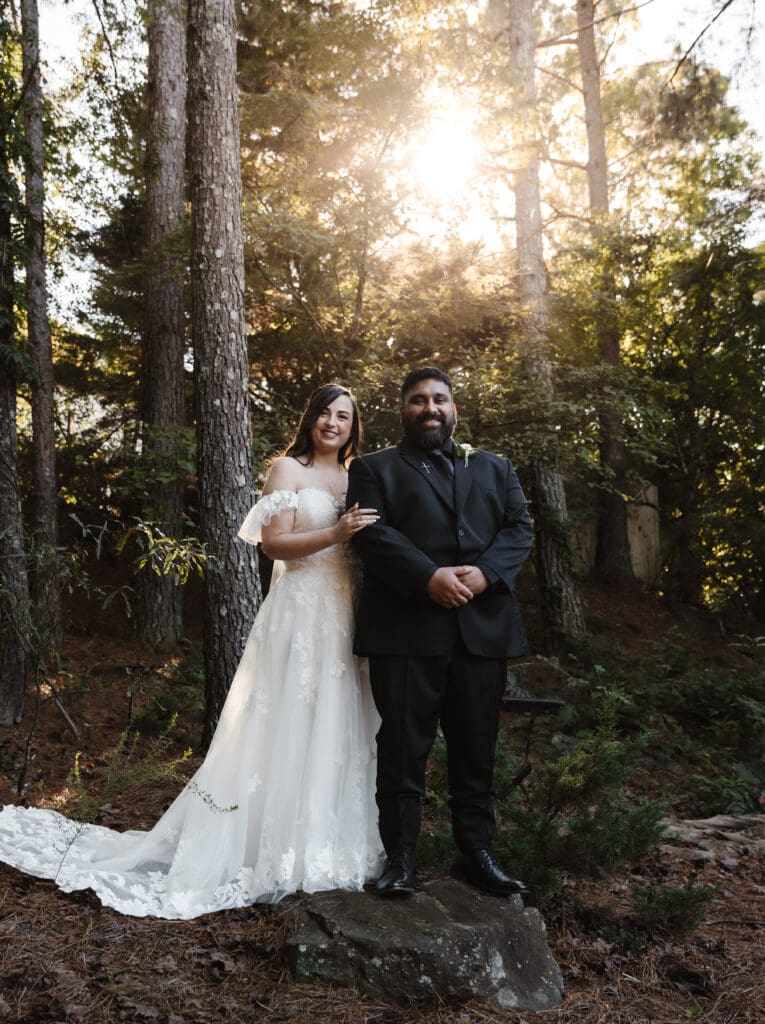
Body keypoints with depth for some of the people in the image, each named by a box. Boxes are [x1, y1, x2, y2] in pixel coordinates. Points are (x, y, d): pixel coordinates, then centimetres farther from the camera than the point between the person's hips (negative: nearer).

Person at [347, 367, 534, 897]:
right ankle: (400, 858, 12)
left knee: (476, 748, 9)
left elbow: (520, 528, 9)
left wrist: (486, 572, -11)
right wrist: (430, 577, -18)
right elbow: (374, 535, -5)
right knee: (403, 748, 2)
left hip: (483, 628, 3)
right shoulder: (374, 468, 11)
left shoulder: (494, 468, 21)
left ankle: (476, 853, 22)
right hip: (406, 628, -3)